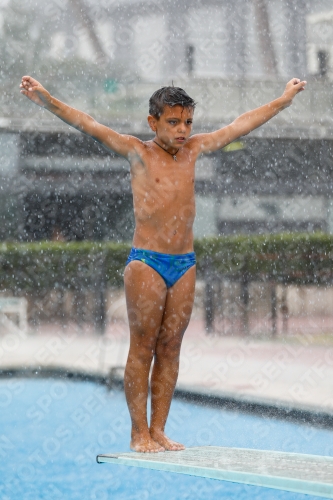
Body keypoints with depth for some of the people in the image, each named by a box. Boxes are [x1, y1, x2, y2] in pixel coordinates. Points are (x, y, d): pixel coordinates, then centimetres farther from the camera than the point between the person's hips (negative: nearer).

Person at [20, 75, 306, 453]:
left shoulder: (193, 150, 11)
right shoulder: (139, 153, -1)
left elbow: (243, 124, 20)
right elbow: (88, 125, -11)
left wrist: (286, 98, 28)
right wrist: (46, 100, -23)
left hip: (185, 264, 5)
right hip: (146, 262, -4)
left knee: (170, 349, 6)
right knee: (143, 349, -1)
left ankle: (158, 430, 11)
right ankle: (139, 433, 3)